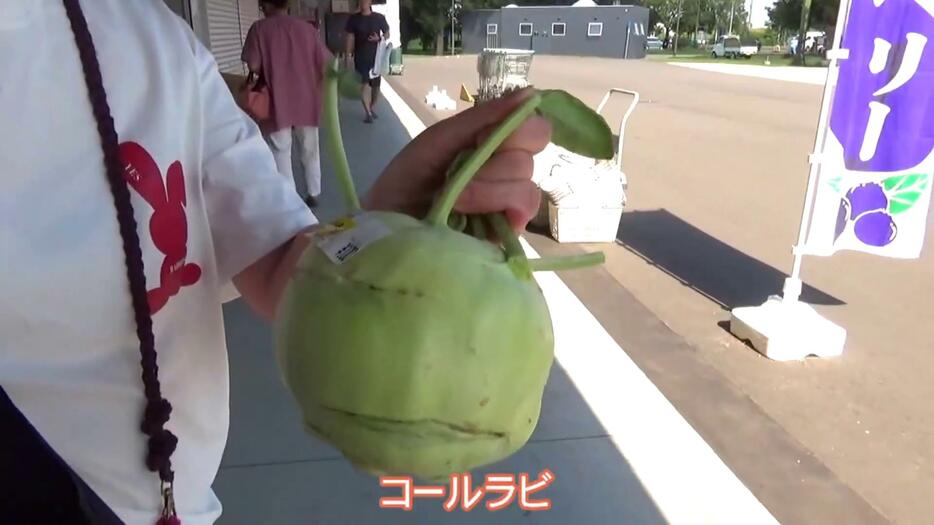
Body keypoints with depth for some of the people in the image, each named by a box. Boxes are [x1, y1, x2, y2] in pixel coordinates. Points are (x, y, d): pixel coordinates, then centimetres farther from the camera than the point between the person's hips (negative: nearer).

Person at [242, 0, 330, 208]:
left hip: (277, 102, -3)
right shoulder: (307, 28, 3)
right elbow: (325, 64, 0)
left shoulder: (260, 29, -3)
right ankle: (314, 194, 24)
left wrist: (268, 74, 11)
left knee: (281, 151, 8)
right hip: (307, 100, 3)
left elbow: (253, 66, -10)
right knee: (310, 150, 16)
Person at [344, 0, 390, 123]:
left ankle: (372, 108, 27)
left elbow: (387, 34, 7)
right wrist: (349, 56, -6)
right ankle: (368, 113, -8)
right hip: (361, 57, -1)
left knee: (376, 84, 8)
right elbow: (350, 38, 1)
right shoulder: (353, 19, 0)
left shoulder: (379, 18, 0)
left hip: (376, 56, 1)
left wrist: (379, 39, -15)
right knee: (364, 84, -10)